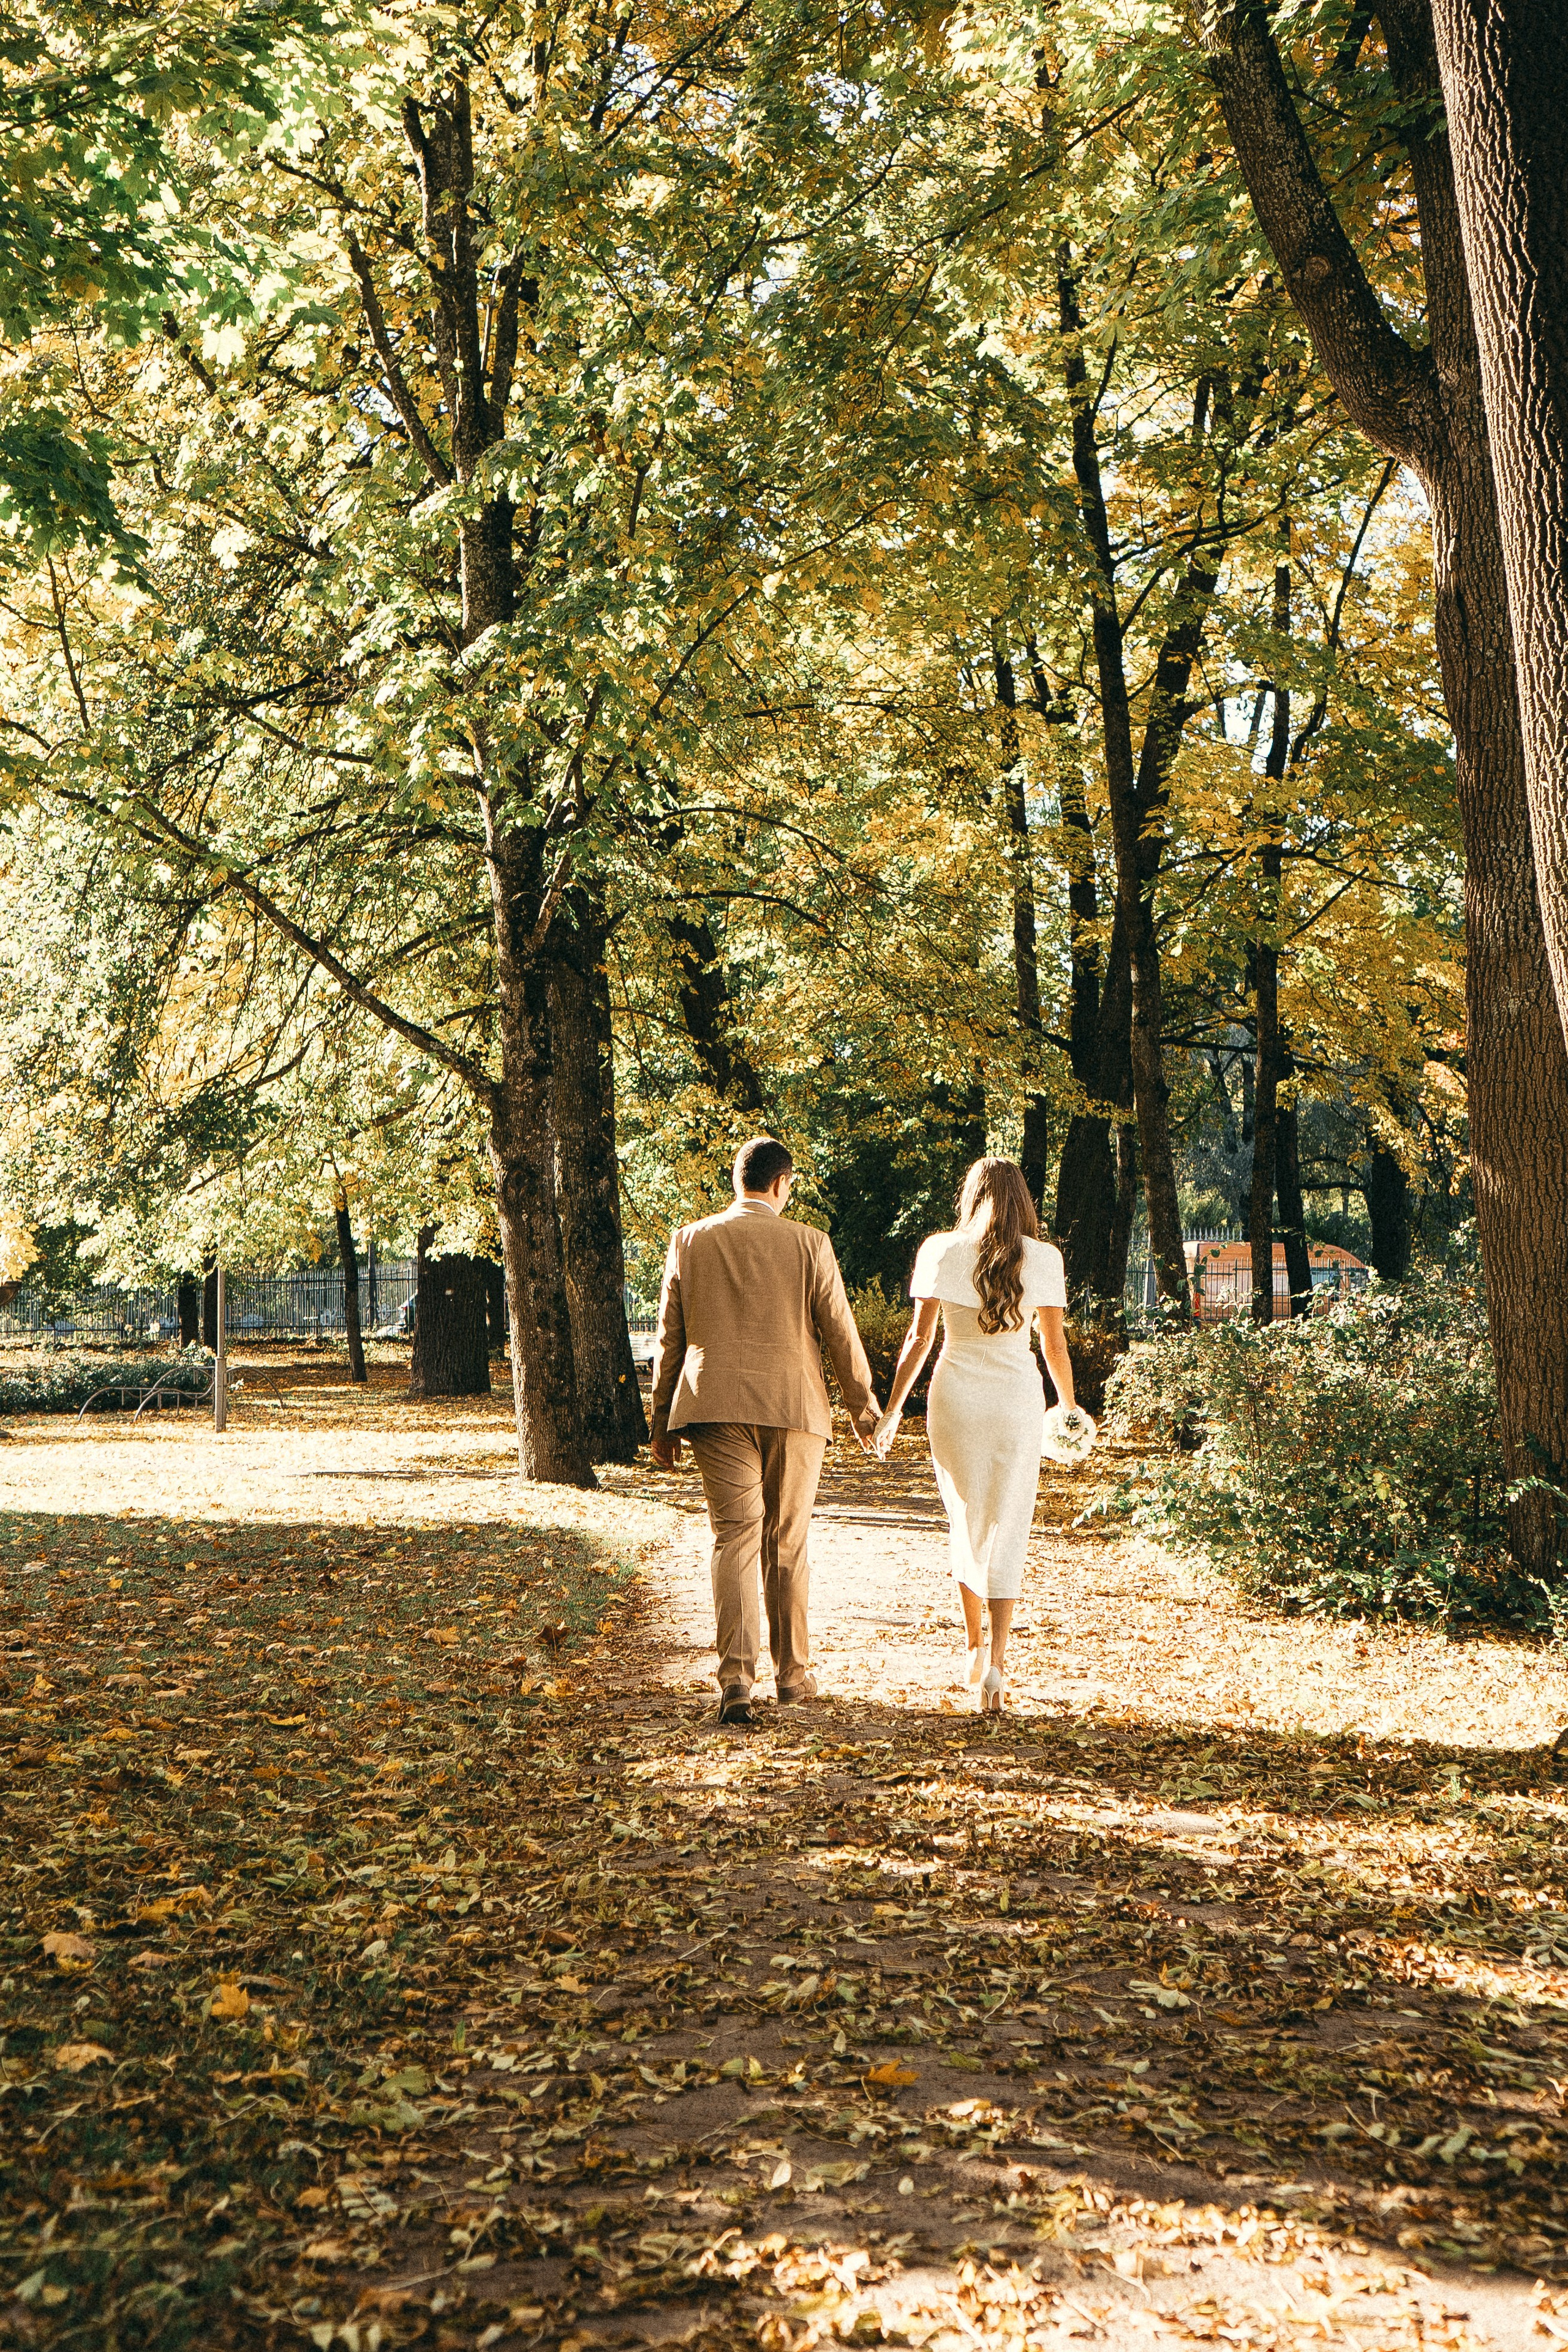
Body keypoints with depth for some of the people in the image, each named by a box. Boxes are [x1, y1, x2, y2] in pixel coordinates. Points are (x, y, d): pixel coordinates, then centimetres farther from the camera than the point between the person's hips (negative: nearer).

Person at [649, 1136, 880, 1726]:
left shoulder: (689, 1241, 4)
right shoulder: (808, 1243, -1)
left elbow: (669, 1338, 8)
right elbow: (840, 1333, 2)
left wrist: (662, 1422, 15)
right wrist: (863, 1406, 14)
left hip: (716, 1408, 1)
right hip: (793, 1407, -1)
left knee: (734, 1537, 0)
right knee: (788, 1543, 11)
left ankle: (736, 1680, -12)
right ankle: (792, 1672, 20)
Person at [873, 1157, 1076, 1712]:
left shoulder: (941, 1251, -1)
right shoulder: (1041, 1259, -1)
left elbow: (918, 1336, -3)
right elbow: (1055, 1344, 3)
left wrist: (892, 1408, 4)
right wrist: (1069, 1407, 17)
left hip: (955, 1396, 1)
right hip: (1017, 1398, -1)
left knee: (965, 1521, 18)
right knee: (1006, 1529, 3)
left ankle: (974, 1646, 24)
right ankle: (996, 1661, -8)